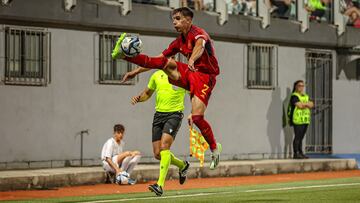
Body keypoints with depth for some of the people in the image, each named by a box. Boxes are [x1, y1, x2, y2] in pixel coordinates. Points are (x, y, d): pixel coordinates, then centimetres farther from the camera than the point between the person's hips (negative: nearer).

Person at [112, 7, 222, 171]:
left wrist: (192, 59, -57)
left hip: (204, 76, -6)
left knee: (197, 117, -19)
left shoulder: (198, 33, -10)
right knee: (165, 63, -17)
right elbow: (160, 58, 19)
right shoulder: (179, 42, 15)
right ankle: (123, 54, -28)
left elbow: (200, 46, -34)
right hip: (190, 75, 6)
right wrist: (136, 71, 13)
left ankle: (214, 148, 2)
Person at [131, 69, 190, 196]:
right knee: (157, 154, 2)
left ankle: (160, 185, -25)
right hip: (159, 114, 5)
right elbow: (147, 93, 23)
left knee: (164, 147, -23)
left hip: (174, 114, -5)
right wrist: (138, 98, 2)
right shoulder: (157, 75, 10)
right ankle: (182, 165, 32)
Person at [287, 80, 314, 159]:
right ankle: (296, 154, -8)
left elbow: (311, 105, 8)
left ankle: (300, 153, 12)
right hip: (298, 119, -8)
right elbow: (299, 105, -18)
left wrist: (304, 104, -9)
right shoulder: (294, 96, -5)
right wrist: (307, 104, -1)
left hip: (305, 120, 8)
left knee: (301, 137, 9)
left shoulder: (305, 96, 20)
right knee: (297, 137, -9)